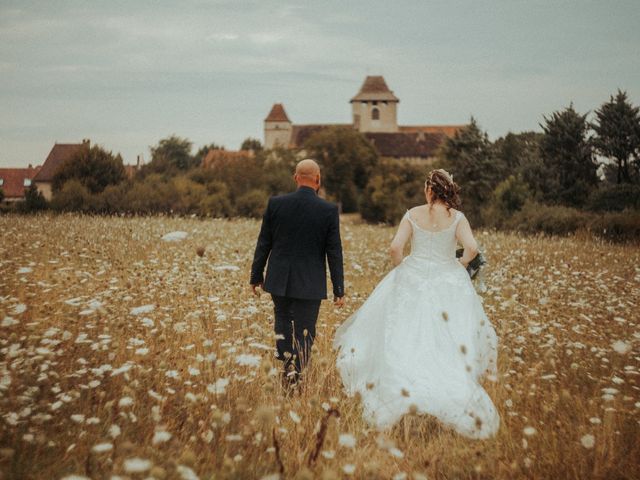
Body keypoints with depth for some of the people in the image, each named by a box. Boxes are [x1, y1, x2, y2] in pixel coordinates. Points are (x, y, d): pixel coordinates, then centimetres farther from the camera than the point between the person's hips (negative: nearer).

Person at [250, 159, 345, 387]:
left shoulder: (275, 203, -5)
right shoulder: (329, 210, -9)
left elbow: (263, 244, 1)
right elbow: (334, 253, -6)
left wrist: (256, 276, 11)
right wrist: (339, 290, 1)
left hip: (279, 281, 2)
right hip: (310, 283, -2)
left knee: (282, 323, 24)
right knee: (304, 332, 8)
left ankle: (286, 357, 20)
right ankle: (294, 374, 6)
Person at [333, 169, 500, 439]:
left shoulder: (413, 215, -3)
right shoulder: (457, 218, -4)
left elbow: (395, 247, -10)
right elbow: (472, 248, -15)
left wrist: (400, 268, 10)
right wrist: (460, 265, 5)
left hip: (413, 279, 0)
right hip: (448, 284, 0)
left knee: (402, 341, 8)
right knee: (452, 346, 6)